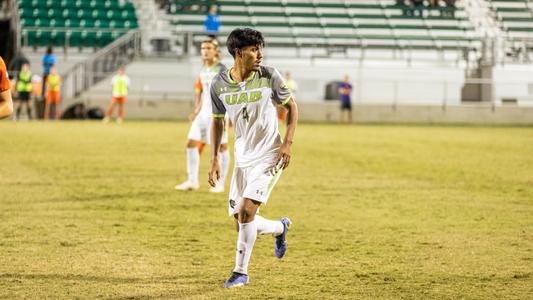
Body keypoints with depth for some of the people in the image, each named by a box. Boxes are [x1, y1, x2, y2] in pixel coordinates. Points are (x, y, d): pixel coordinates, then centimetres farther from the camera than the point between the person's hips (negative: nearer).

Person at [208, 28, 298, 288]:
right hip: (242, 157, 4)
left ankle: (241, 272, -4)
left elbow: (291, 107, 2)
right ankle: (280, 228, 38)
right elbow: (217, 121, 9)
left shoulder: (269, 76, -11)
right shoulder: (219, 84, -4)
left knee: (247, 210, -18)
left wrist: (288, 143, -8)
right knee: (240, 219, 6)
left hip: (269, 156, -4)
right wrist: (215, 158, 3)